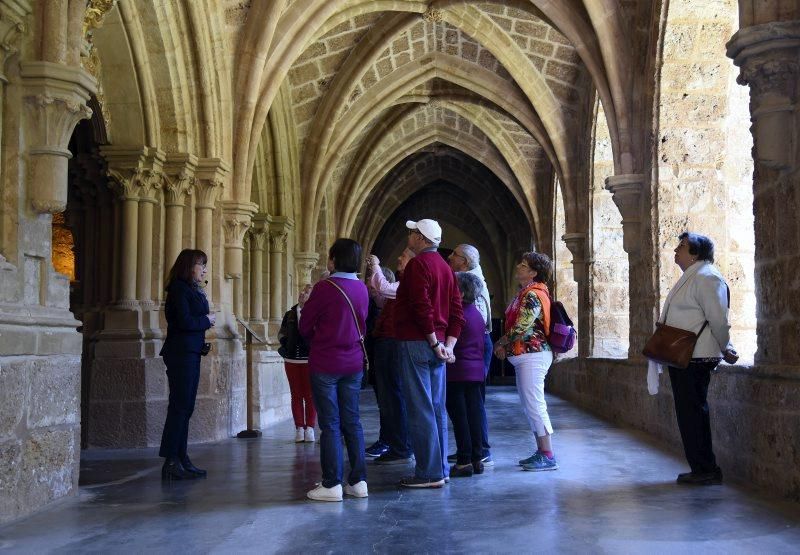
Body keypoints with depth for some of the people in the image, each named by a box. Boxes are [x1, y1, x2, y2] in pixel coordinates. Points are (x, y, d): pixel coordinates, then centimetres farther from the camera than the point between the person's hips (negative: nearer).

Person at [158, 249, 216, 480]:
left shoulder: (190, 289, 19)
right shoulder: (179, 289, -10)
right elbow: (184, 321, -20)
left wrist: (206, 319, -4)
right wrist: (207, 320, -6)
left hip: (190, 353, 10)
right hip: (181, 353, -10)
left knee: (185, 407, 10)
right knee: (180, 406, -10)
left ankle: (181, 459, 15)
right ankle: (171, 463, -9)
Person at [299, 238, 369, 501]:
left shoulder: (325, 288, -14)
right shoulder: (361, 289, 3)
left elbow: (305, 326, -5)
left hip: (325, 364, -5)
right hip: (354, 363, 5)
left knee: (330, 425, -1)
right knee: (352, 422, 11)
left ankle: (332, 484, 1)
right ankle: (358, 481, 13)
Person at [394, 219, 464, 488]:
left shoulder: (417, 264, -10)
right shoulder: (445, 267, 17)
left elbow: (422, 306, -20)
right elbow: (457, 311, 13)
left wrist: (434, 343, -14)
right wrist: (448, 345, 6)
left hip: (416, 344, -9)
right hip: (437, 347, 9)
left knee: (420, 410, -6)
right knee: (437, 409, 12)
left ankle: (429, 473, -4)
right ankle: (440, 470, 17)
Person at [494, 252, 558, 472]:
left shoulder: (532, 295, -15)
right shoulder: (527, 293, 17)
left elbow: (521, 328, -20)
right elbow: (517, 326, 20)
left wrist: (501, 343, -5)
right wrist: (505, 344, 5)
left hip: (532, 355, -11)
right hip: (526, 356, 11)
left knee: (535, 406, -8)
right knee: (531, 406, 14)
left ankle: (548, 457, -5)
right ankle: (541, 452, 20)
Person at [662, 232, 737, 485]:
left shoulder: (706, 277, -14)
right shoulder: (690, 277, 18)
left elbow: (719, 320, -16)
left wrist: (726, 350, -6)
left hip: (695, 360, -10)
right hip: (683, 358, 10)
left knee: (693, 414, -6)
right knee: (690, 414, 14)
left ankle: (706, 470, 2)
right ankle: (702, 470, 21)